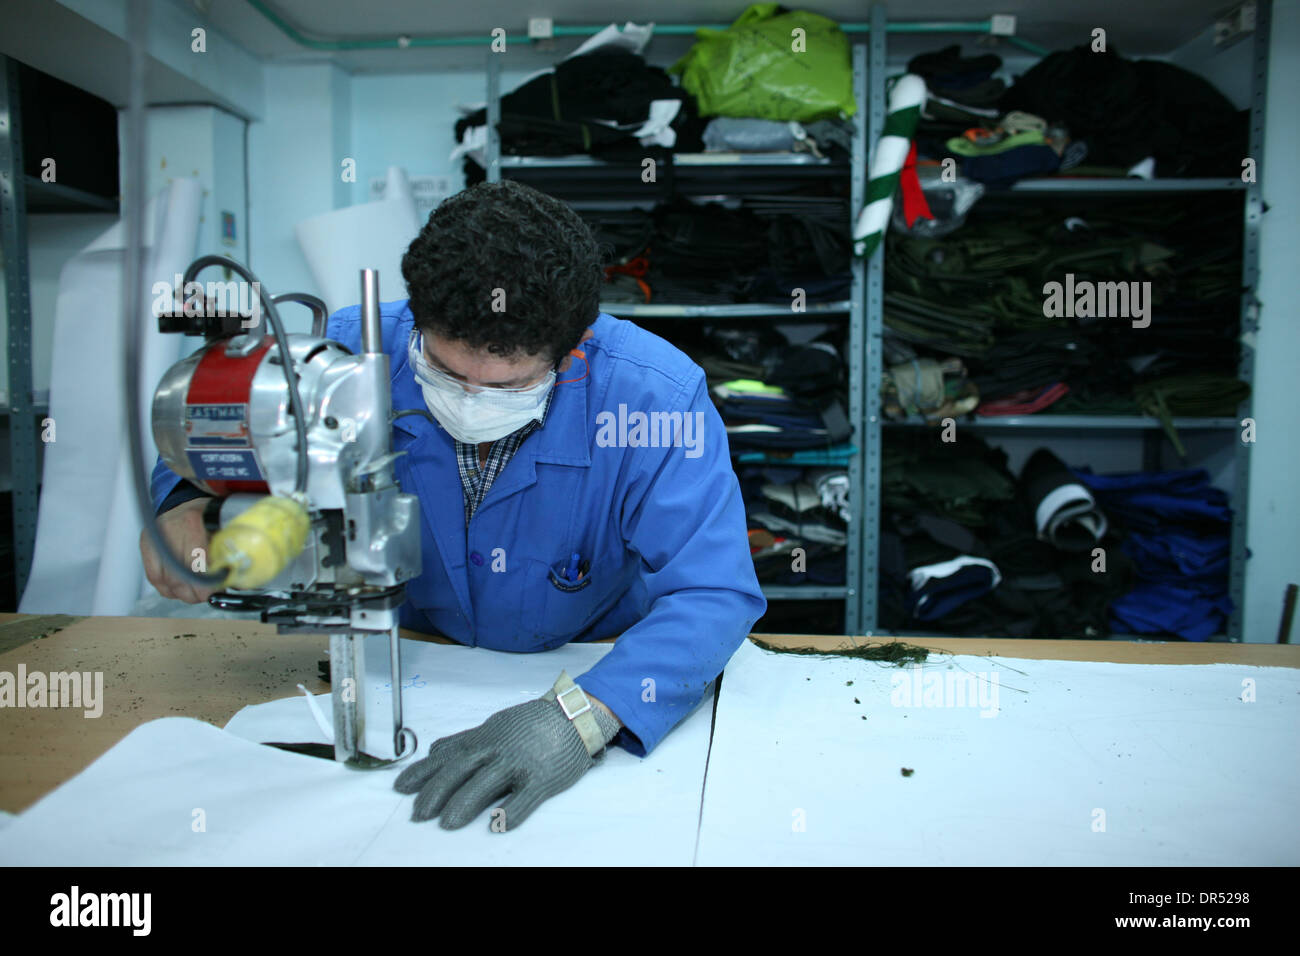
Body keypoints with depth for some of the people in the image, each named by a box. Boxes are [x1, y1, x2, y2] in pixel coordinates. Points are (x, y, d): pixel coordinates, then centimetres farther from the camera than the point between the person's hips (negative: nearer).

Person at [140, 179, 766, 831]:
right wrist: (186, 502, -22)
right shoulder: (354, 350, -19)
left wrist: (582, 715, -46)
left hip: (595, 665, -1)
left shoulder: (656, 398, -28)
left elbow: (713, 595, -31)